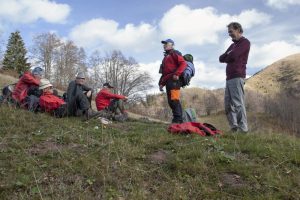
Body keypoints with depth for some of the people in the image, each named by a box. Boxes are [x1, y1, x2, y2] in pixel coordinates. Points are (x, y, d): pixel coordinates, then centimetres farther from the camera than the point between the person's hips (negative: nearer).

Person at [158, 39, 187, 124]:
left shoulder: (174, 54, 4)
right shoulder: (166, 57, 30)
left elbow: (183, 63, -11)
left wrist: (177, 74, -22)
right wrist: (161, 83, 19)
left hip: (174, 80, -9)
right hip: (168, 81, 9)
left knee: (174, 100, -17)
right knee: (171, 101, 4)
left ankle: (178, 119, -17)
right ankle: (177, 119, 6)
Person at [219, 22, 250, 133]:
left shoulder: (245, 42, 1)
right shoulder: (233, 45, 27)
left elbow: (232, 56, -13)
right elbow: (221, 58, 18)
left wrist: (226, 57, 8)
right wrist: (229, 56, 0)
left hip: (237, 77, -9)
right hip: (229, 78, 9)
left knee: (238, 103, -12)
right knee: (228, 104, 5)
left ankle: (243, 129, -10)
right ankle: (234, 127, 9)